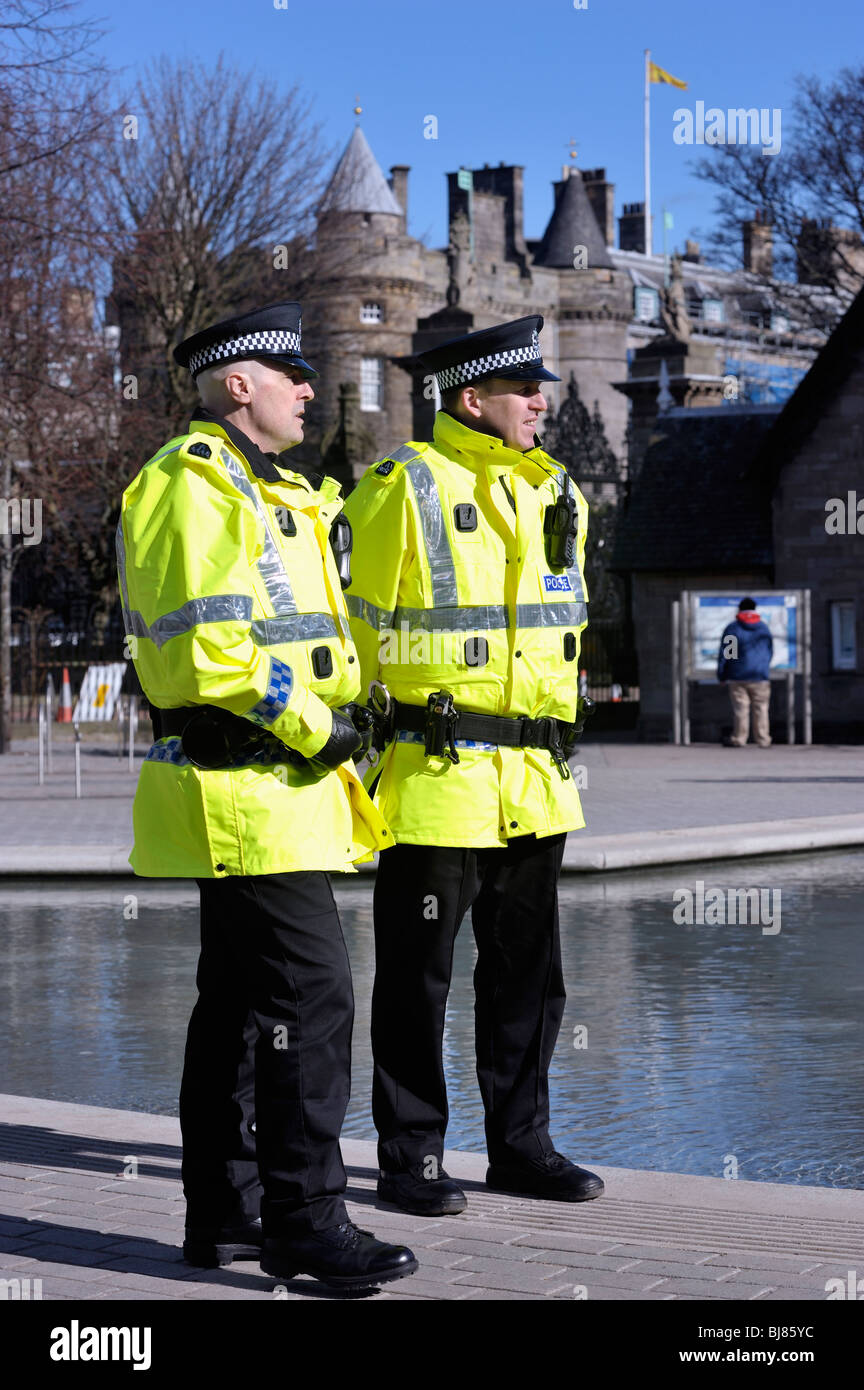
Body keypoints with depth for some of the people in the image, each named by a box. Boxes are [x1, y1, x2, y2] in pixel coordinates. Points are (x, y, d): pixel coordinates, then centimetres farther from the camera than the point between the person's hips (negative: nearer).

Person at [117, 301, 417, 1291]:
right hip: (247, 791, -11)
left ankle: (223, 1211, 20)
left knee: (240, 1001, 13)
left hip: (278, 784, 11)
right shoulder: (194, 483, -12)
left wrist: (331, 725, 14)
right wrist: (308, 725, -15)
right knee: (310, 995, -12)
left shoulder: (270, 491, 21)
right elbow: (205, 643, -21)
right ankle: (305, 1219, -7)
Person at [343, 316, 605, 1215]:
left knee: (528, 974, 12)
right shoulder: (402, 489, -9)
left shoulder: (554, 493, 12)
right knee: (417, 978, 2)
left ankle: (521, 1145, 23)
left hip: (533, 781, 7)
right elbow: (352, 623, -6)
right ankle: (409, 1158, 12)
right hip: (433, 774, -6)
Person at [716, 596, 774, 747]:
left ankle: (738, 739, 0)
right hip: (760, 677, 2)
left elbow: (724, 653, -1)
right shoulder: (764, 628, 8)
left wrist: (721, 674, 6)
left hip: (738, 676, -2)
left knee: (740, 708, -1)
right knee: (761, 708, 3)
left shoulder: (732, 628, -1)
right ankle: (763, 740, 3)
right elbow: (770, 651, 16)